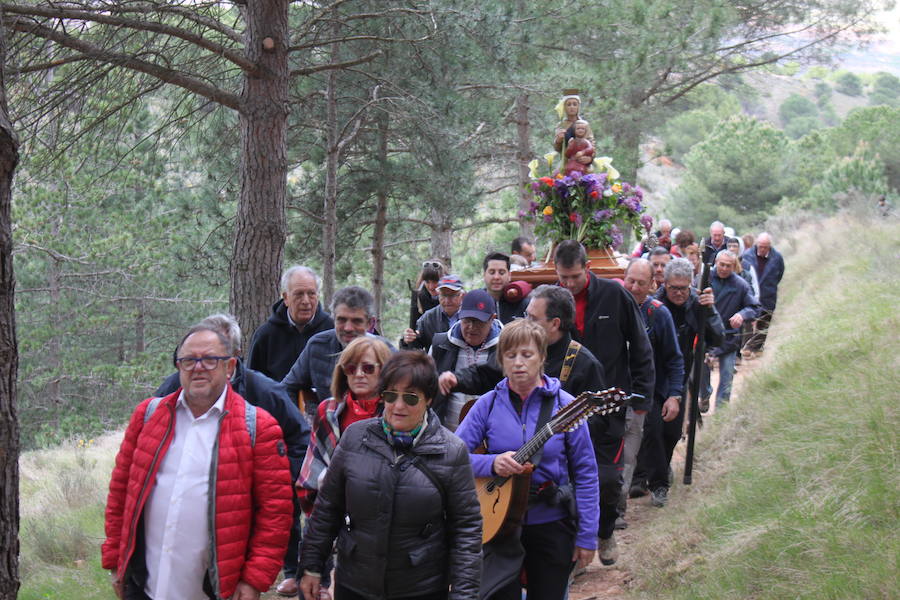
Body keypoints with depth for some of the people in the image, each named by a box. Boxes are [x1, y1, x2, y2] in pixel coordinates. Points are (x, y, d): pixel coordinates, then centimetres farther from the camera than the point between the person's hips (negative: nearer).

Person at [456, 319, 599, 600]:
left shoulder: (564, 406, -8)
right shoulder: (489, 404, -4)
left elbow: (585, 473, -5)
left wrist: (587, 536, -8)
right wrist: (491, 463, -25)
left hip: (552, 524, -1)